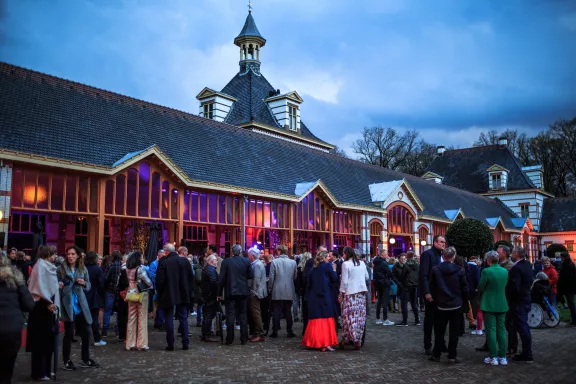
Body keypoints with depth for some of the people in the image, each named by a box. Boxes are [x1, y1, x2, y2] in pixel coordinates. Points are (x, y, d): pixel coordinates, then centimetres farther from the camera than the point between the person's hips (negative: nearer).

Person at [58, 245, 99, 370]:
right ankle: (67, 361, 14)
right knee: (69, 333, 0)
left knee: (86, 332, 6)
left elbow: (88, 287, 12)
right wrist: (59, 285, -21)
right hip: (68, 304, -4)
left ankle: (86, 359, 21)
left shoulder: (83, 269, 7)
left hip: (81, 305, 4)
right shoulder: (61, 268, -2)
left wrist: (84, 283, -9)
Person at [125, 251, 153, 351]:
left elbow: (128, 281, 5)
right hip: (141, 294, -5)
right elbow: (148, 281, -11)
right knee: (142, 318, 1)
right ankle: (141, 344, 2)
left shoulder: (128, 269, 3)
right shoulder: (140, 268, -14)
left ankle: (130, 343, 15)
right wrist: (151, 285, 7)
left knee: (131, 319, 11)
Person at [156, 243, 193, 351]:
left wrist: (160, 292, 2)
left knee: (169, 319, 5)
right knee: (183, 318, 11)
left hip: (168, 295, -4)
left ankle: (170, 344, 6)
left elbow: (159, 280, -14)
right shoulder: (185, 261, 0)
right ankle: (185, 343, 11)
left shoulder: (163, 262, -14)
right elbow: (190, 277, 6)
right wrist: (188, 291, 16)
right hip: (183, 294, 4)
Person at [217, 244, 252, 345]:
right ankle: (244, 339, 10)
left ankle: (229, 339, 2)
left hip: (230, 292, -2)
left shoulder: (226, 262, -6)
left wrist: (220, 293, 0)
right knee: (243, 315, 9)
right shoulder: (246, 261, -2)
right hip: (243, 292, 2)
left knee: (230, 315, 2)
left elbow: (221, 278, -7)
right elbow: (250, 276, 1)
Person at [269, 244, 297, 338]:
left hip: (277, 292, -2)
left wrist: (270, 288, 6)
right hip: (289, 292, 2)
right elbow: (295, 277, 5)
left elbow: (271, 277, -7)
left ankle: (275, 331, 5)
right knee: (288, 312, 9)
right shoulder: (293, 262, -1)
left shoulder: (274, 262, -9)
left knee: (277, 312, 4)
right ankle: (289, 331, 10)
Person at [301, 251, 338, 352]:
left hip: (314, 297, 5)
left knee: (315, 320, 10)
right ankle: (326, 343, -3)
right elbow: (335, 279, -7)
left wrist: (308, 297, 14)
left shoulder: (313, 268, 8)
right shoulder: (327, 266, -7)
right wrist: (334, 270, 9)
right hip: (325, 296, -5)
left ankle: (315, 342, 14)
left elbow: (308, 283, 8)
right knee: (326, 319, 1)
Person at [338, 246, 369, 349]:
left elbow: (344, 281, -10)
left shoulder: (345, 264, -9)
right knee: (360, 316, 8)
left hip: (350, 292, -5)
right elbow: (367, 277, 17)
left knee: (350, 316, 0)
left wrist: (341, 294, -1)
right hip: (362, 292, 5)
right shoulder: (361, 263, 8)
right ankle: (358, 339, 12)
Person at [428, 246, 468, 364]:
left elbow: (431, 287, -1)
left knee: (439, 331, 11)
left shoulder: (435, 270, -7)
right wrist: (463, 302, 8)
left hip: (441, 305, 1)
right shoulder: (459, 270, -9)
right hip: (456, 305, -1)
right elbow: (464, 288, -5)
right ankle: (452, 356, 9)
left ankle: (436, 355, 16)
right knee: (454, 332, 7)